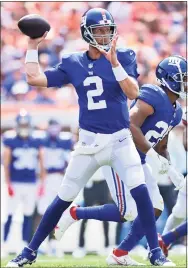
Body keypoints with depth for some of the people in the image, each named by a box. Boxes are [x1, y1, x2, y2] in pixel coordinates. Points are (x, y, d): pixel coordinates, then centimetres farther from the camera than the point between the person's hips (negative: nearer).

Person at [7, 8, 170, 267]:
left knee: (140, 190, -20)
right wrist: (33, 47, 2)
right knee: (63, 198, 6)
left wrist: (114, 62, -27)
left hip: (120, 139, -2)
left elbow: (133, 93, -17)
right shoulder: (73, 63, 3)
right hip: (89, 142, 2)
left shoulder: (124, 56, -3)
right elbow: (35, 78, -2)